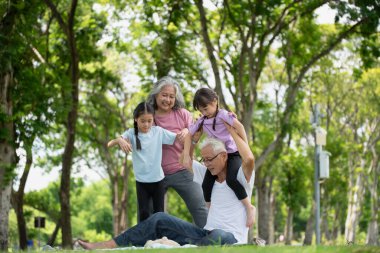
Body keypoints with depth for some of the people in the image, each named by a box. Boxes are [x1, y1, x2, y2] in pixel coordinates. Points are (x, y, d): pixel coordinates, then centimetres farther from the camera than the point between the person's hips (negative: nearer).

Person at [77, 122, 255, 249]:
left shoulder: (241, 176, -5)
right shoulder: (209, 176, 14)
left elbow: (249, 159, -28)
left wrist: (232, 130, -16)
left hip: (231, 239, -6)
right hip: (207, 234, 6)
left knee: (218, 236, -43)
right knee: (160, 220, -6)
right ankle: (108, 246, -11)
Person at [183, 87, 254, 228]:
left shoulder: (223, 115, -16)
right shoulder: (201, 121, 2)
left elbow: (239, 126, -27)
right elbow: (189, 135, 11)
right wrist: (187, 155, 4)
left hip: (233, 154, -7)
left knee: (231, 179, -31)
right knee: (206, 185, -4)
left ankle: (249, 208, -18)